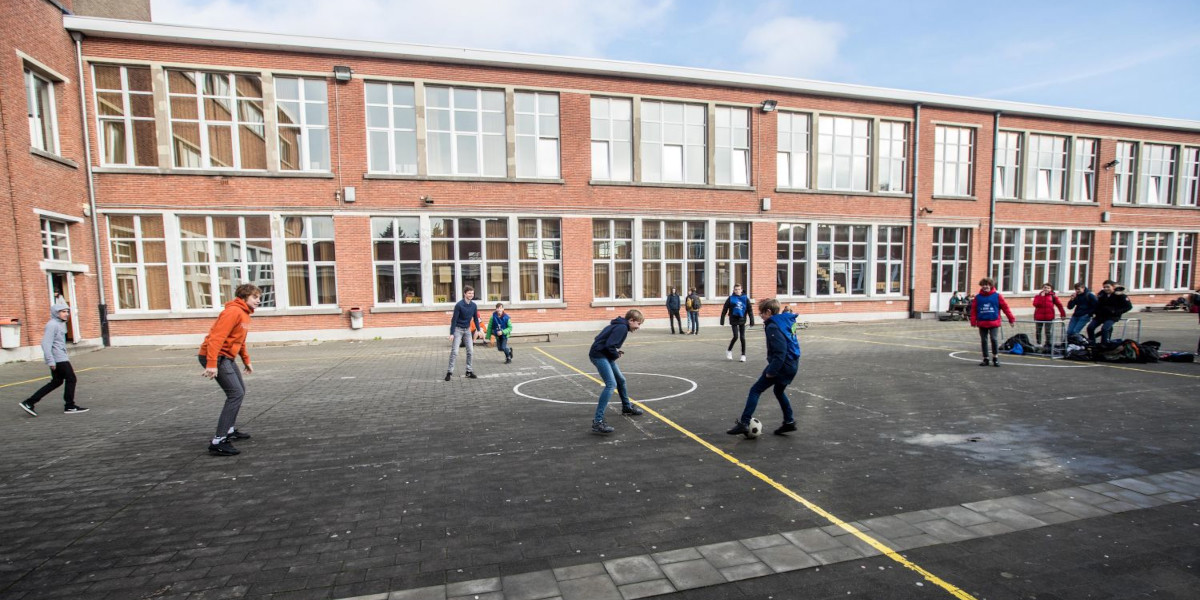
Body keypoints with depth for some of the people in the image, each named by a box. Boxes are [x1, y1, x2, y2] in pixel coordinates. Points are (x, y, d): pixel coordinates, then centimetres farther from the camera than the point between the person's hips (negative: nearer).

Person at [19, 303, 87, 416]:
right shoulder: (52, 324, -14)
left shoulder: (60, 324, 16)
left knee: (56, 382, 15)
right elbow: (46, 344, -20)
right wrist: (50, 361, -21)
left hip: (61, 358, 10)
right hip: (58, 359, -10)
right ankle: (69, 406, 5)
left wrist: (66, 356, 24)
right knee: (71, 379, -2)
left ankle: (29, 402, 18)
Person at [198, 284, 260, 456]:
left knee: (240, 390, 20)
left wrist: (246, 361, 25)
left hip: (226, 357, 11)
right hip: (215, 357, -11)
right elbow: (217, 337, -25)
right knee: (236, 394, -15)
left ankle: (230, 430, 34)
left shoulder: (244, 313, 14)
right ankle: (218, 442, -14)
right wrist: (212, 364, -30)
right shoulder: (233, 311, -17)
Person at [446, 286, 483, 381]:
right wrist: (452, 333, -17)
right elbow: (454, 319, -14)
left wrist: (479, 330, 4)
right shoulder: (459, 305, -16)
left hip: (467, 330, 5)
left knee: (470, 351, 3)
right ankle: (449, 372, -2)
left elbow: (476, 318, 10)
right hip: (458, 329, -5)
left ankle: (469, 371, 12)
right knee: (454, 351, -8)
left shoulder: (474, 305, -1)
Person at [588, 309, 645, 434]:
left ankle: (627, 407, 46)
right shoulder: (622, 328, -16)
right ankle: (597, 422, -23)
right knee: (611, 384, -20)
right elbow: (609, 345, -25)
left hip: (604, 355, 11)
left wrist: (616, 352, 9)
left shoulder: (619, 325, 14)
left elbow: (603, 339, 18)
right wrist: (616, 355, -5)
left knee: (621, 380, 23)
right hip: (599, 355, -11)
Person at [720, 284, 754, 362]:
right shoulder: (730, 298, -3)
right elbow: (724, 310, -1)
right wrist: (722, 320, -2)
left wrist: (752, 321, -2)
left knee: (742, 338, 3)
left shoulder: (745, 299, 1)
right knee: (736, 336, -9)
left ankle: (743, 355, 14)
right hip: (734, 320, -2)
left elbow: (750, 311, 2)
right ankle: (729, 350, 15)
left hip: (742, 320, 2)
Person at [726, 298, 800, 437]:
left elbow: (780, 352, -23)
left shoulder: (773, 327, -17)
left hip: (781, 365, -9)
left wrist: (771, 371, -20)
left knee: (755, 390, -2)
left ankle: (744, 423, -4)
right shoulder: (787, 321, 10)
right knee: (779, 391, 28)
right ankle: (789, 422, 32)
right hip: (792, 365, 9)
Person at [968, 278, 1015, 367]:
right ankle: (985, 359, 18)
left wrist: (1011, 319, 4)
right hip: (982, 323, 2)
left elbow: (1005, 307, 3)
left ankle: (995, 358, 9)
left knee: (994, 339, -9)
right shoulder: (978, 297, 4)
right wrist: (973, 321, -4)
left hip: (994, 323, -2)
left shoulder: (997, 296, 1)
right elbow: (973, 309, 3)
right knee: (984, 341, 7)